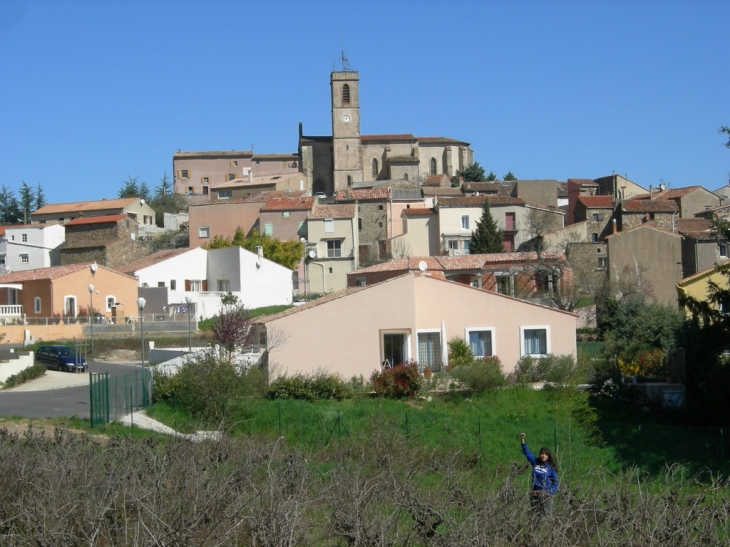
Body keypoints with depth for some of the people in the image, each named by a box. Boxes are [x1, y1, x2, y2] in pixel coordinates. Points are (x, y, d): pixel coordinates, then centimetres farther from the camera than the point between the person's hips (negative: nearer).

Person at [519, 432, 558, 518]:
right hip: (534, 494, 4)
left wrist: (550, 492, -14)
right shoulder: (535, 463, 8)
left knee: (547, 516, -8)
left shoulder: (551, 467, -1)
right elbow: (527, 452, 7)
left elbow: (555, 482, -1)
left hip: (546, 495, -4)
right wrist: (522, 440, -3)